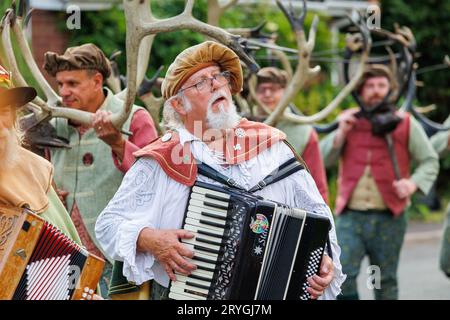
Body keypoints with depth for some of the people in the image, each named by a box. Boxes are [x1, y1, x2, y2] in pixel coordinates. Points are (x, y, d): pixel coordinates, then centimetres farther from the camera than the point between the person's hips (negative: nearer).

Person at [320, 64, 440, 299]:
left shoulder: (405, 123, 4)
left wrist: (414, 183, -13)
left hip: (388, 219, -1)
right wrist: (341, 132, -7)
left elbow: (430, 161, 5)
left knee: (385, 281, 8)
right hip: (350, 216, 1)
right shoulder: (348, 121, 11)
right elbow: (323, 159, 7)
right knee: (342, 275, -13)